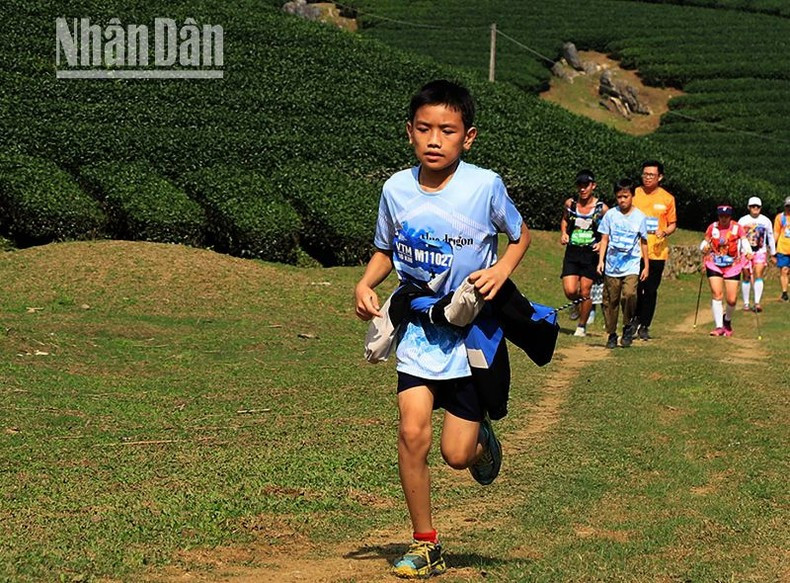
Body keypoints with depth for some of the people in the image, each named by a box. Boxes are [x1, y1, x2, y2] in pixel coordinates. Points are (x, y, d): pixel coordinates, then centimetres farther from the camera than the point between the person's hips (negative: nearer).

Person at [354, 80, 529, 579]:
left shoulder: (485, 185, -14)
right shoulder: (397, 188, -5)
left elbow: (521, 235, 3)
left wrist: (502, 269, -15)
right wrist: (366, 284, -8)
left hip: (473, 330, -2)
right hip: (419, 328, 2)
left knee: (457, 455, -3)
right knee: (412, 433, -13)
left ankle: (478, 427, 36)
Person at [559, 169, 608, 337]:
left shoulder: (601, 208, -7)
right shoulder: (570, 204, -1)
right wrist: (563, 233, 2)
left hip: (591, 254, -2)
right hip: (572, 253, 2)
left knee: (585, 292, 1)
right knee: (570, 291, -10)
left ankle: (582, 326, 21)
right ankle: (577, 305, 27)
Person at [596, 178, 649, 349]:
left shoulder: (640, 217, 2)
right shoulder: (610, 215, 3)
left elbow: (643, 242, 8)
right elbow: (604, 239, 7)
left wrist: (646, 266, 9)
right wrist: (601, 260, -3)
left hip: (631, 266, -2)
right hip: (611, 266, 2)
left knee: (629, 294, -23)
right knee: (610, 301, 4)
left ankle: (628, 326, -2)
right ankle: (612, 334, 17)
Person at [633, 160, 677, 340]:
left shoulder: (667, 198, 5)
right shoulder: (634, 194, 4)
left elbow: (673, 224, 12)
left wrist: (664, 232, -9)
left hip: (657, 252, 0)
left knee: (651, 290, 3)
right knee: (635, 289, -3)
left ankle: (645, 326, 12)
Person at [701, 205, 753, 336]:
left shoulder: (737, 227, -2)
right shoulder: (712, 227, 3)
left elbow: (745, 241, -11)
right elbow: (705, 242, 7)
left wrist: (748, 252, -31)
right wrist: (704, 247, -16)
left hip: (732, 266, -1)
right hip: (714, 264, 1)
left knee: (731, 299, -3)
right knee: (717, 294, -14)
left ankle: (727, 320, 28)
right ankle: (719, 326, -8)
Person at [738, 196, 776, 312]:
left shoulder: (766, 221, 4)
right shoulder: (742, 221, 1)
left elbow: (770, 237, 14)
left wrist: (773, 254, 18)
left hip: (760, 252, 0)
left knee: (758, 275, -14)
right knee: (746, 277, 2)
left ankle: (757, 303, -19)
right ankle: (746, 303, 13)